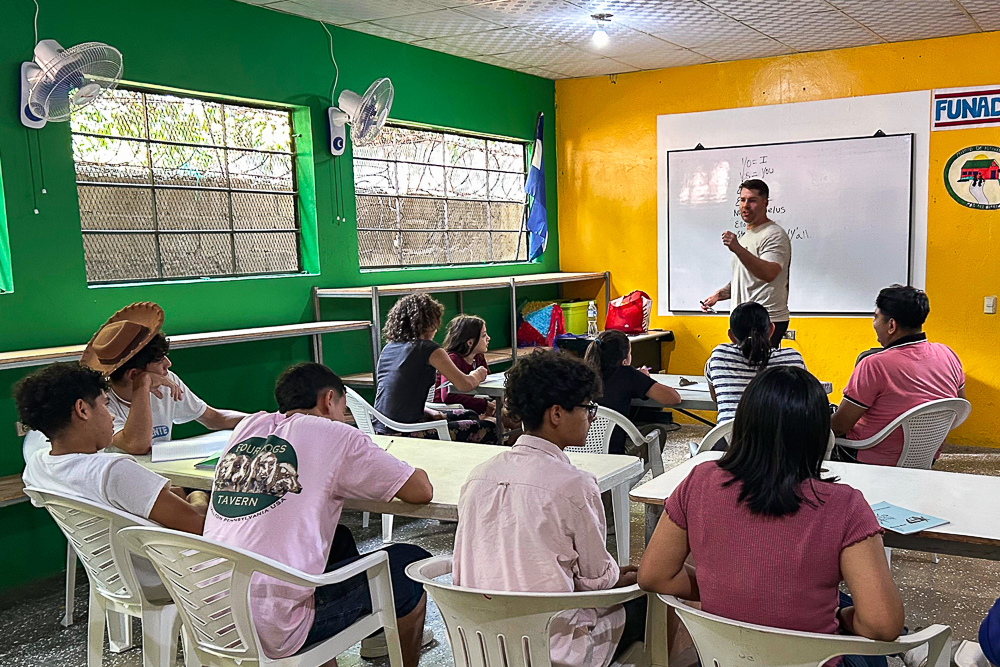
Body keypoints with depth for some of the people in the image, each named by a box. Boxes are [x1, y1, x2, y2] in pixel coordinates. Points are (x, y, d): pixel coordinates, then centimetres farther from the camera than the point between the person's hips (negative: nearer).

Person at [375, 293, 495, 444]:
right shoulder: (428, 349, -11)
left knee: (468, 416, 23)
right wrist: (477, 375, 15)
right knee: (488, 430, -1)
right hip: (406, 433, -9)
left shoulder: (388, 348, 11)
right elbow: (465, 385, -7)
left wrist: (430, 412, 11)